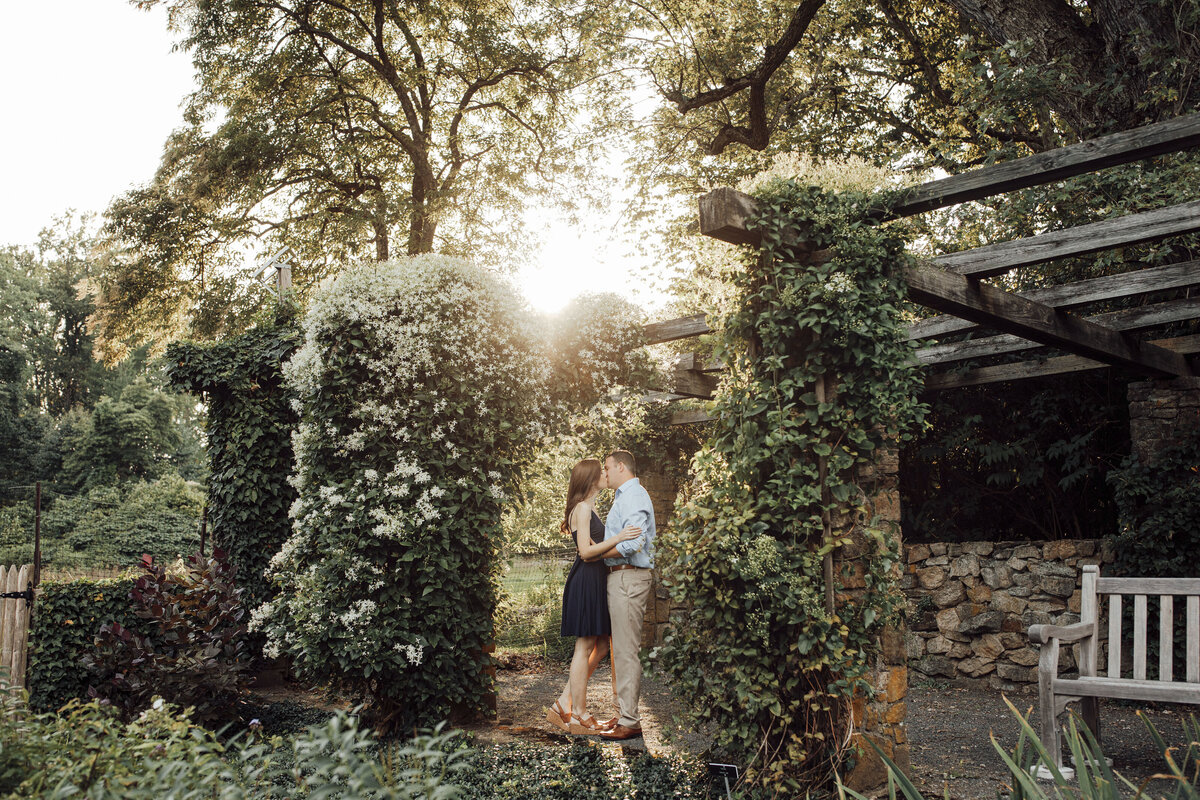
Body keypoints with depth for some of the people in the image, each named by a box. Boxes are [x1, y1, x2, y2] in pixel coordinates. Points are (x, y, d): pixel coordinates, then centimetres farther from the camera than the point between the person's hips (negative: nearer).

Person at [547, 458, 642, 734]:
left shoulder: (590, 508, 18)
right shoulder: (582, 508, -12)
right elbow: (586, 551, -19)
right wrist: (617, 538, -25)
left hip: (596, 580, 10)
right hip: (586, 580, -10)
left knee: (600, 645, 10)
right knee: (585, 647, -3)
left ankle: (563, 704, 14)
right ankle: (579, 716, 5)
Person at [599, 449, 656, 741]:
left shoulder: (633, 495, -12)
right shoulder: (625, 496, 22)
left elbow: (634, 542, -23)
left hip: (628, 577, -11)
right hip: (622, 577, 11)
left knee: (626, 650, -8)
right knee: (623, 649, 14)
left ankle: (629, 722, -5)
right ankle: (626, 714, 21)